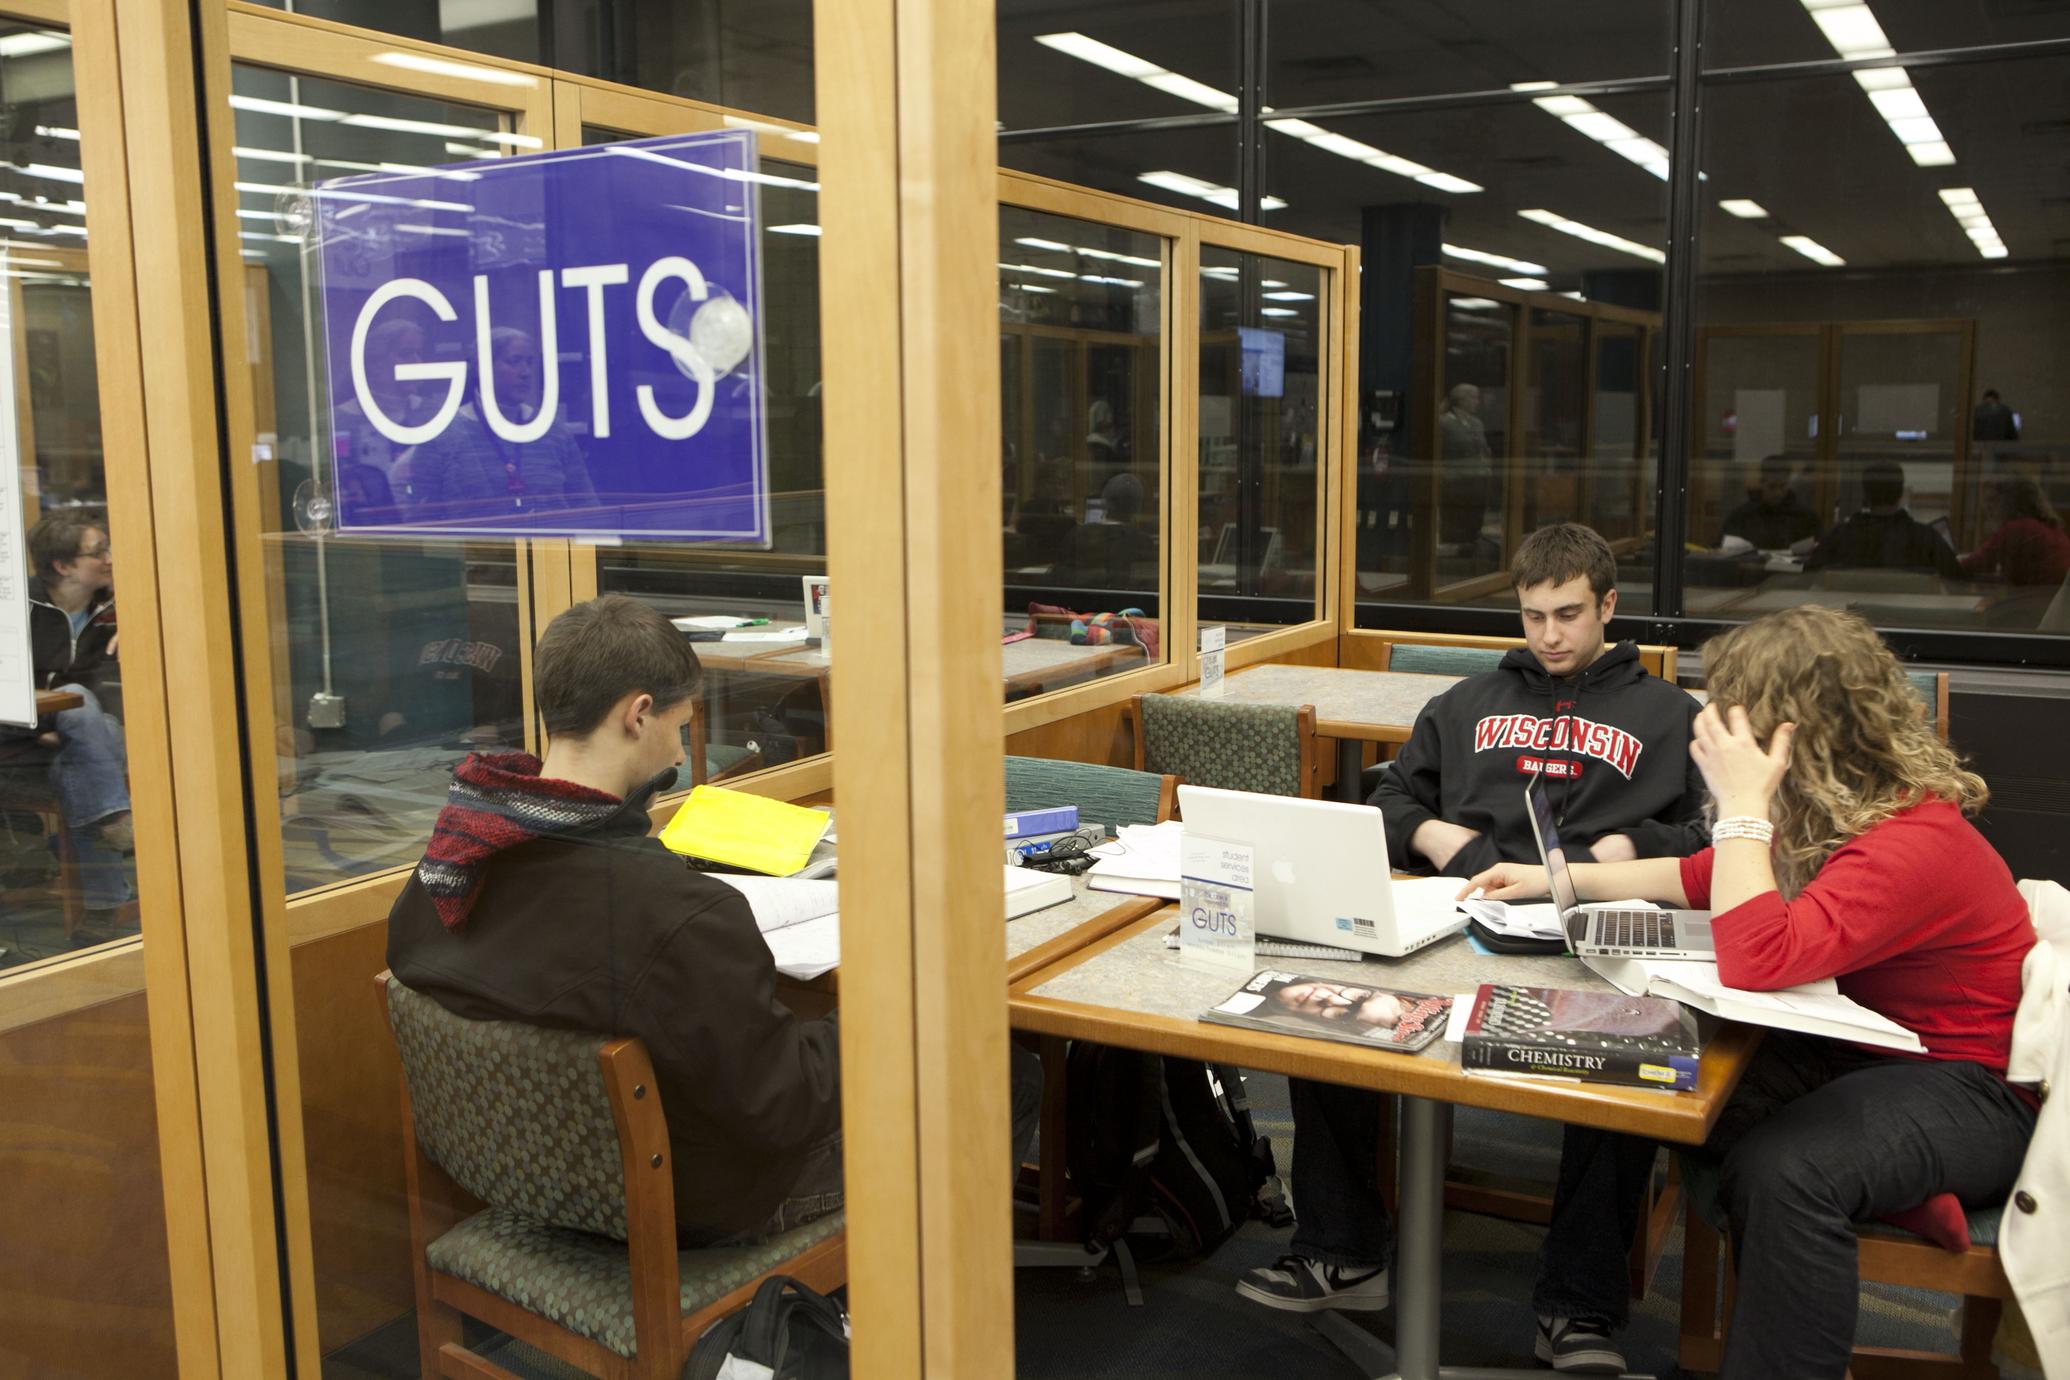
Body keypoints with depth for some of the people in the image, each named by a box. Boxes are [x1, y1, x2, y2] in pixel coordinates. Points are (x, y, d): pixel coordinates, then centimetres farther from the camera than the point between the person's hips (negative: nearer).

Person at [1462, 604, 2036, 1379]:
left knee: (1780, 1169, -34)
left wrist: (1742, 804, -29)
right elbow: (1704, 880, 19)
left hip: (1970, 1082, -9)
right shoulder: (1823, 813, 1)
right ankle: (1578, 1291, 10)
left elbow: (1756, 960, -36)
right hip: (1853, 1045, 9)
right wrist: (1557, 878, 15)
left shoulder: (1913, 844, -27)